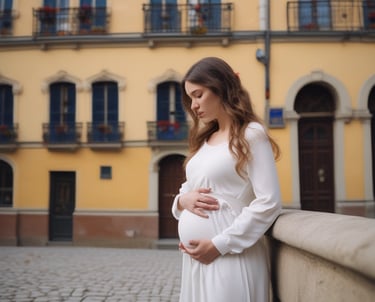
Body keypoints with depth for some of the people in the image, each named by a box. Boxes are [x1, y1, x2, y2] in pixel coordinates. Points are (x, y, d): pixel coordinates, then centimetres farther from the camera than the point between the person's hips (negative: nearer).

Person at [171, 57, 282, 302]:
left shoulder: (251, 134, -7)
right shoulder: (204, 140, 15)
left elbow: (269, 203, -15)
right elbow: (187, 189, 20)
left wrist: (219, 245, -16)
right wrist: (182, 200, -3)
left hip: (230, 257, -7)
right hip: (195, 257, 7)